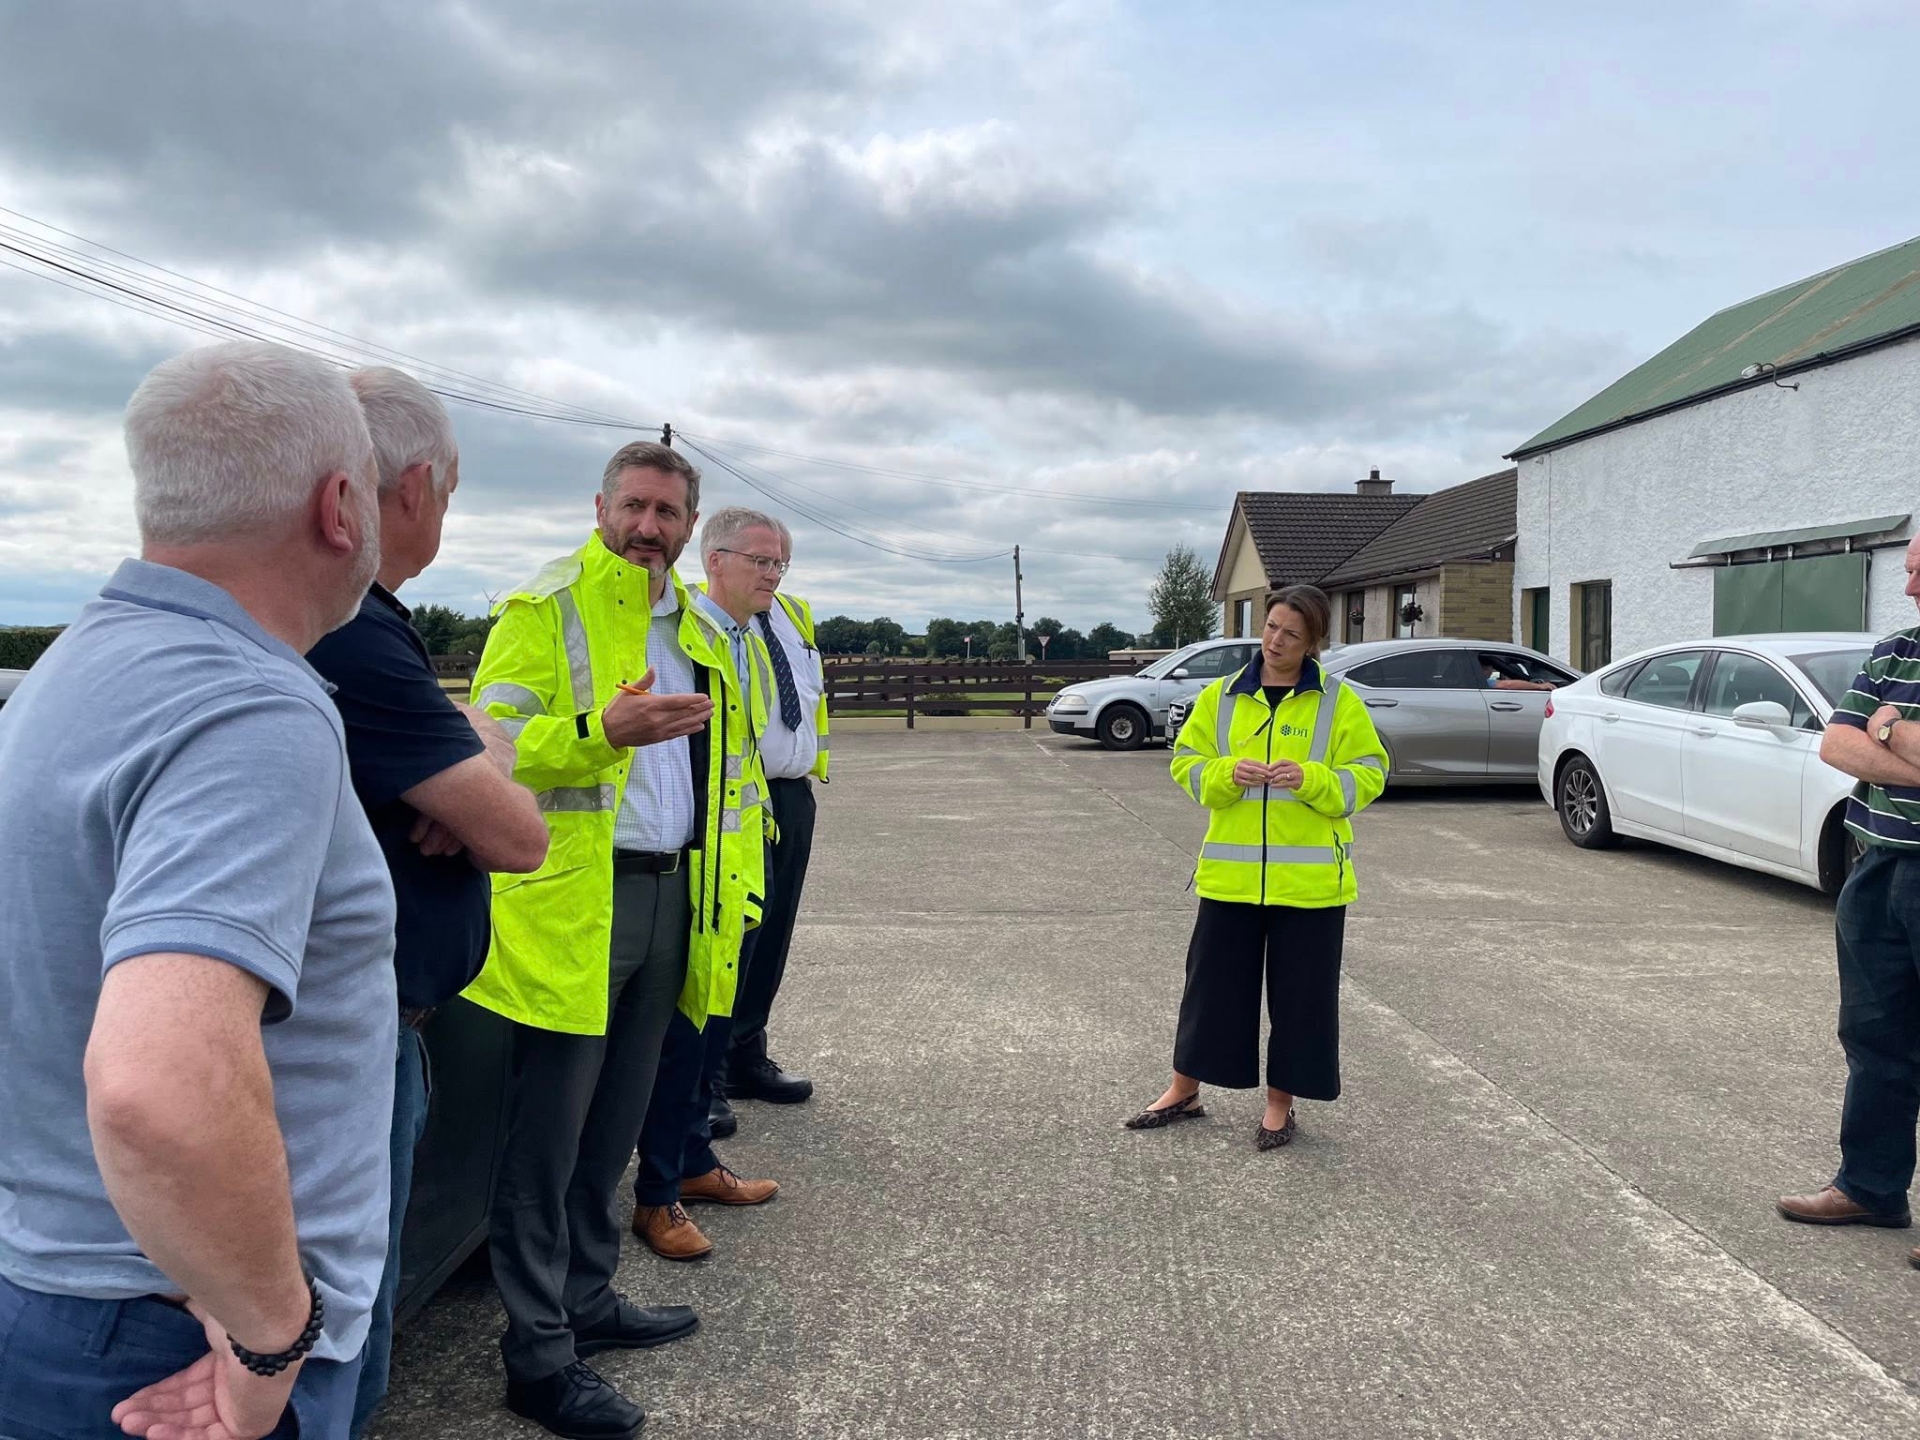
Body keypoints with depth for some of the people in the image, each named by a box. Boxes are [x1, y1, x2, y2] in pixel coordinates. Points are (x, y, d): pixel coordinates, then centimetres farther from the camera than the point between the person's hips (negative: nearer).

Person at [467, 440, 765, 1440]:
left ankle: (586, 1303, 32)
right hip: (571, 907, -7)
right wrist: (603, 731, -30)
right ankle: (538, 1357, 12)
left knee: (611, 1130, 17)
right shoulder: (545, 611, -5)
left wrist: (733, 888, 15)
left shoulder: (698, 633, 17)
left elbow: (727, 767, 22)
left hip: (668, 899, 7)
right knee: (547, 1141, 1)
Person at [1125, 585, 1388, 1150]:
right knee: (1214, 980, 11)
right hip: (1231, 873, 2)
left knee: (1299, 991, 6)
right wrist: (1227, 773, -14)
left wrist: (1311, 779, -20)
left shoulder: (1339, 702, -2)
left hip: (1310, 878, -2)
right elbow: (1186, 762, 7)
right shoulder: (1220, 697, 5)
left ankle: (1280, 1103, 23)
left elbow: (1368, 776, -3)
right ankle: (1184, 1091, 27)